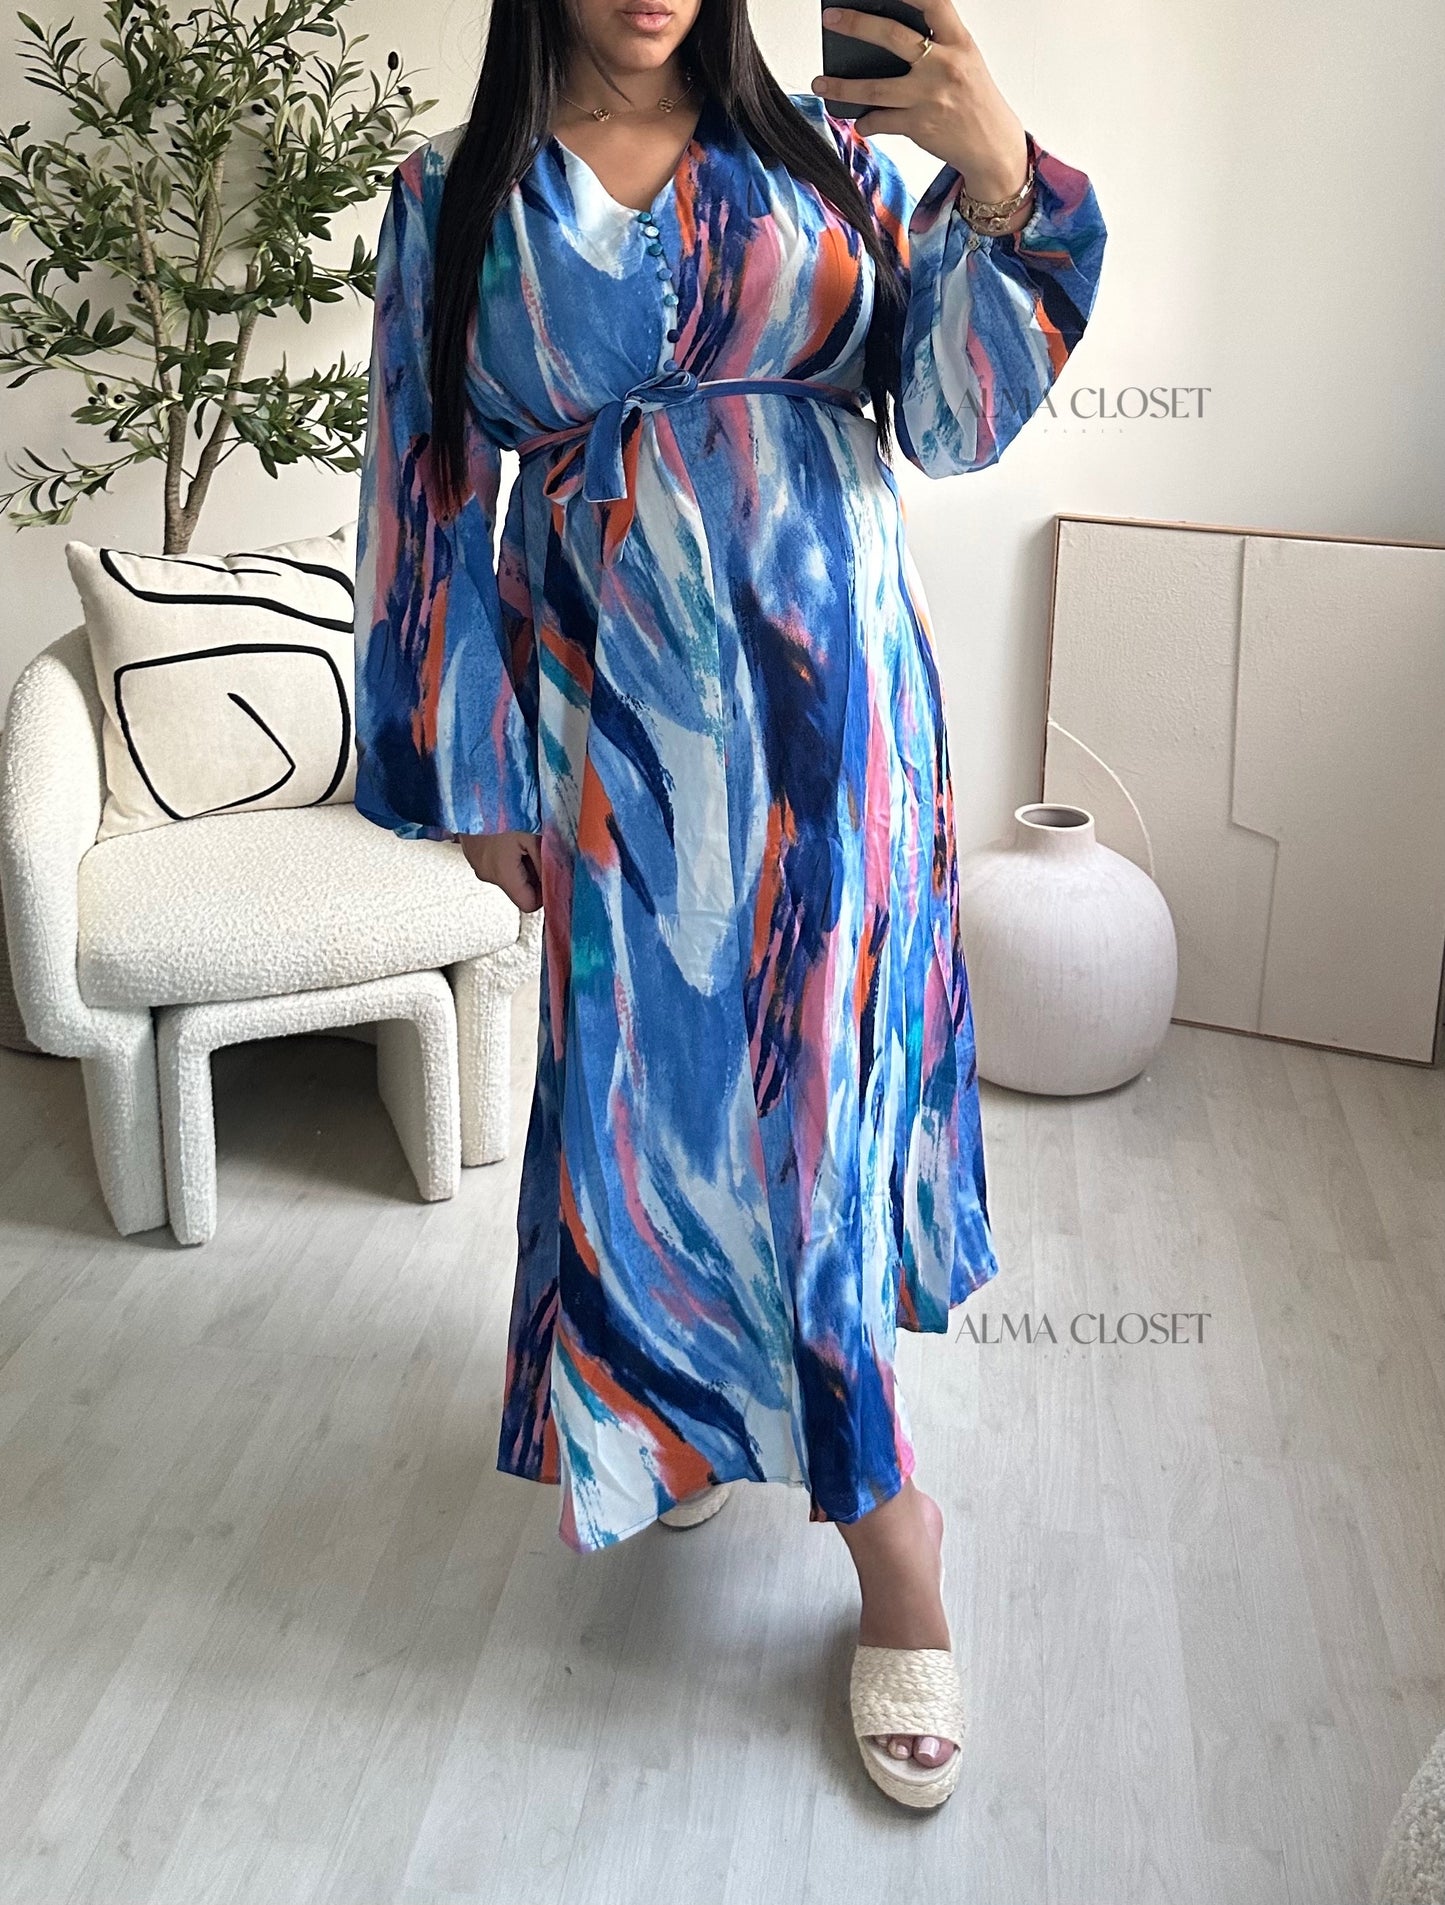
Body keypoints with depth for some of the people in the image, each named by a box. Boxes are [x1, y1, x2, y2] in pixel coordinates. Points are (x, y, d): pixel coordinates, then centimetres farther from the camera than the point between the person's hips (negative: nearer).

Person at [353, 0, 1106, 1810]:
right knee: (658, 1066, 4)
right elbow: (435, 488, 3)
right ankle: (886, 1519, 24)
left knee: (823, 1062, 2)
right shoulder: (454, 200, 3)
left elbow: (952, 419, -3)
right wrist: (469, 772, 1)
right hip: (618, 714, 0)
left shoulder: (816, 147, 4)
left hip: (833, 692, 1)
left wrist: (999, 185, -20)